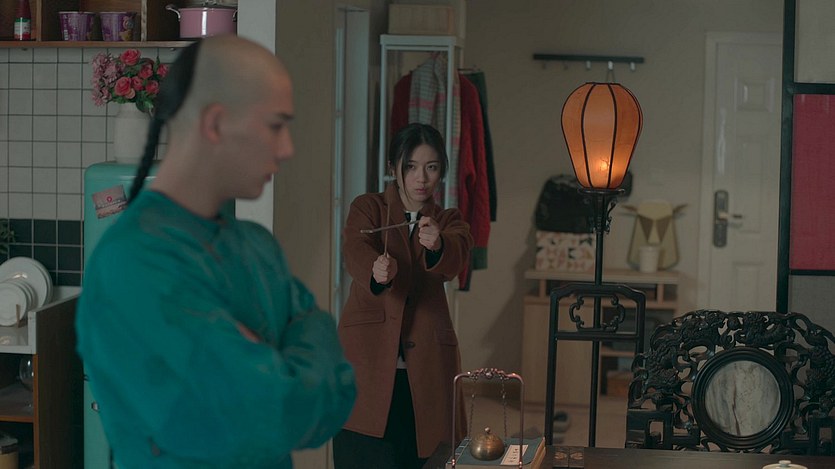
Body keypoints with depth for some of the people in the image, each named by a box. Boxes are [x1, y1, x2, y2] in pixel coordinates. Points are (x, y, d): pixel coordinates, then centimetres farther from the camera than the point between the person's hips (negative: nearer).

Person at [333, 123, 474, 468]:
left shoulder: (448, 222, 12)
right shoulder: (368, 209, 6)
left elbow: (456, 257, -12)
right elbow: (355, 252, -17)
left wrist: (437, 245, -37)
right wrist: (377, 273, -40)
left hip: (425, 372, 2)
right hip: (368, 365, -2)